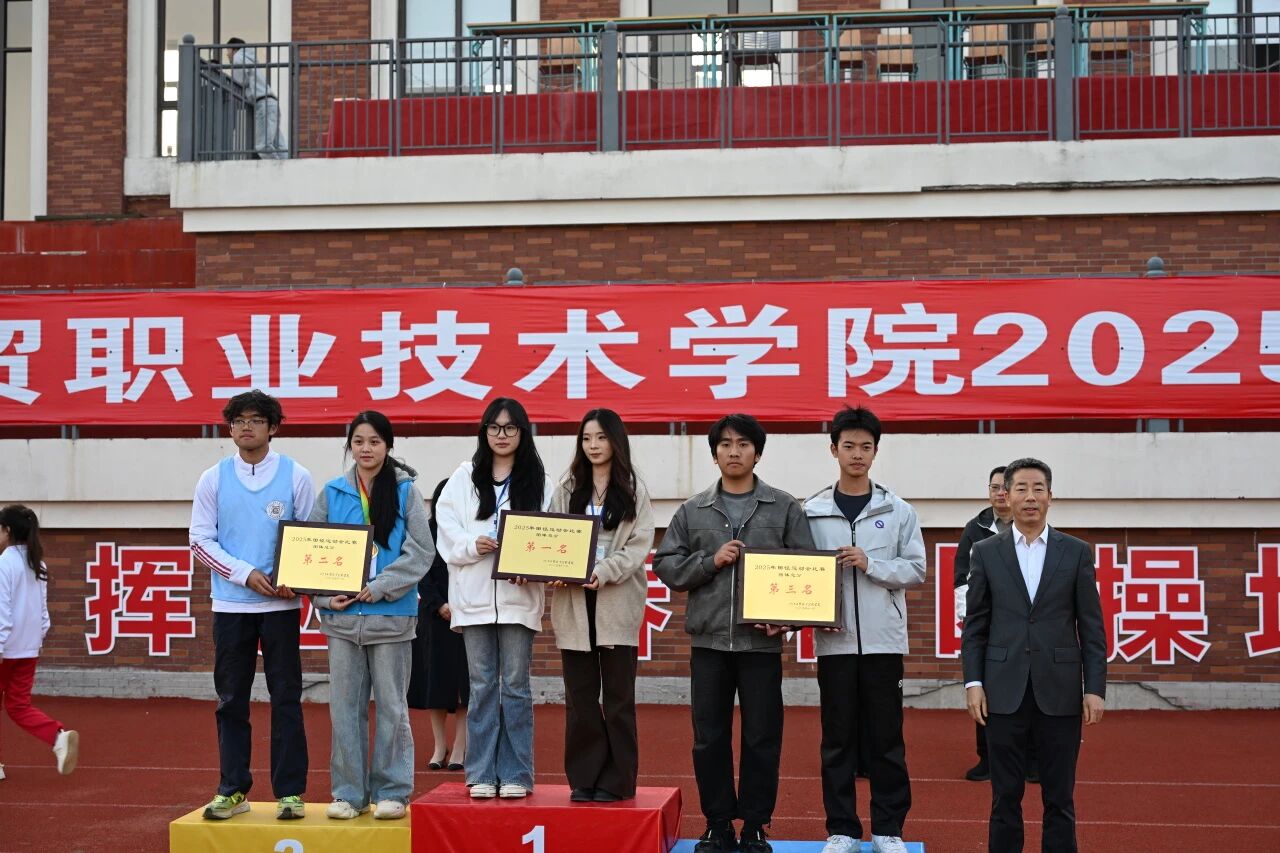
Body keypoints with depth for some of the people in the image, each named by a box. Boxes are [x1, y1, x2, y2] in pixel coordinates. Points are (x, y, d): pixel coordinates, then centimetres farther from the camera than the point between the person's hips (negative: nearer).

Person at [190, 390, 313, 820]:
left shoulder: (295, 476, 1)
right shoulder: (214, 479, 4)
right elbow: (200, 539, 2)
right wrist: (246, 574, -11)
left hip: (281, 604, -1)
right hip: (230, 603, 2)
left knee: (286, 698, 2)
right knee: (231, 700, 7)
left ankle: (290, 792, 8)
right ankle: (233, 790, 16)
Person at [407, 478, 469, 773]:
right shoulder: (427, 533, 5)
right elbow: (423, 575, 2)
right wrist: (439, 605, -10)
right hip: (434, 614, 1)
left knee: (464, 681, -2)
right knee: (436, 678, 4)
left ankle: (459, 747, 4)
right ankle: (439, 746, 12)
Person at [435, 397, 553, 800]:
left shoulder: (538, 480, 5)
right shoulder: (464, 477, 9)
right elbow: (446, 530, 4)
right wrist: (473, 544, -14)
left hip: (519, 594, -1)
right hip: (474, 594, 1)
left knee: (515, 685, 3)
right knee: (482, 686, 6)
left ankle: (515, 774, 10)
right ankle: (482, 774, 12)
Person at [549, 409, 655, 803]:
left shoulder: (633, 489, 4)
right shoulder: (568, 488, 12)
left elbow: (639, 545, -4)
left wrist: (604, 571, -19)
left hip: (617, 602, -2)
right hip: (573, 604, 2)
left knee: (618, 697, 2)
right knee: (580, 697, 5)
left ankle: (615, 781, 10)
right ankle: (584, 778, 13)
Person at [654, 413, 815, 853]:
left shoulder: (785, 508, 5)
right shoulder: (692, 511, 9)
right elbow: (666, 565, 6)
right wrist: (711, 561, -9)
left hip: (762, 641, -1)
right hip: (708, 640, 1)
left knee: (761, 738, 3)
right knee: (710, 738, 6)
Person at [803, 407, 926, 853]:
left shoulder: (898, 510, 4)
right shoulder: (813, 511, 4)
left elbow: (916, 570, 1)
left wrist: (870, 564, -13)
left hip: (883, 640, 0)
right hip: (834, 641, 0)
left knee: (886, 738, 5)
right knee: (838, 739, 6)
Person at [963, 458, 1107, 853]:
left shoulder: (1077, 552, 4)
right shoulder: (986, 552, 5)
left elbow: (1091, 627, 3)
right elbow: (974, 625, 5)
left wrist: (1095, 688, -3)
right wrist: (973, 682, -3)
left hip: (1059, 692, 0)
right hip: (1004, 692, 0)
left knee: (1059, 799, 6)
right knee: (1005, 798, 6)